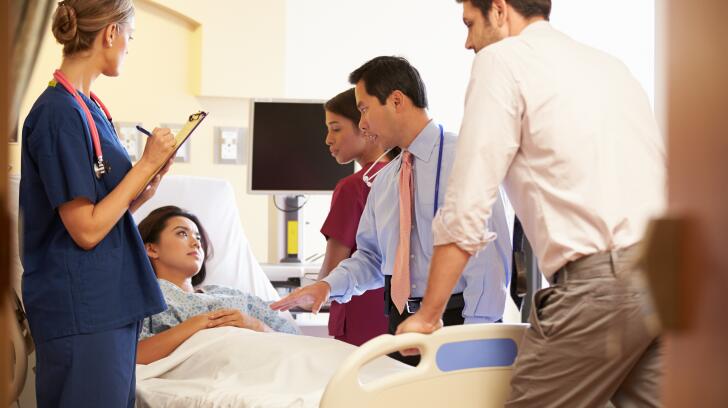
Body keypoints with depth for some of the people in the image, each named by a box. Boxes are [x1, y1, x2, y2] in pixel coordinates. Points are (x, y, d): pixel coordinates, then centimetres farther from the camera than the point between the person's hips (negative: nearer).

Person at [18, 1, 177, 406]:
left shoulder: (90, 108, 12)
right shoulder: (60, 112, -16)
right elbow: (86, 231, -18)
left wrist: (146, 188, 0)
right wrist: (146, 164, -12)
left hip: (114, 305, 9)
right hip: (81, 314, -9)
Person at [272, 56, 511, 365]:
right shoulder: (384, 181, 15)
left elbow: (488, 253, -16)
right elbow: (371, 255, 21)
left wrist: (475, 339, -21)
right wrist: (329, 285, 2)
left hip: (456, 319, -6)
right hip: (400, 322, 6)